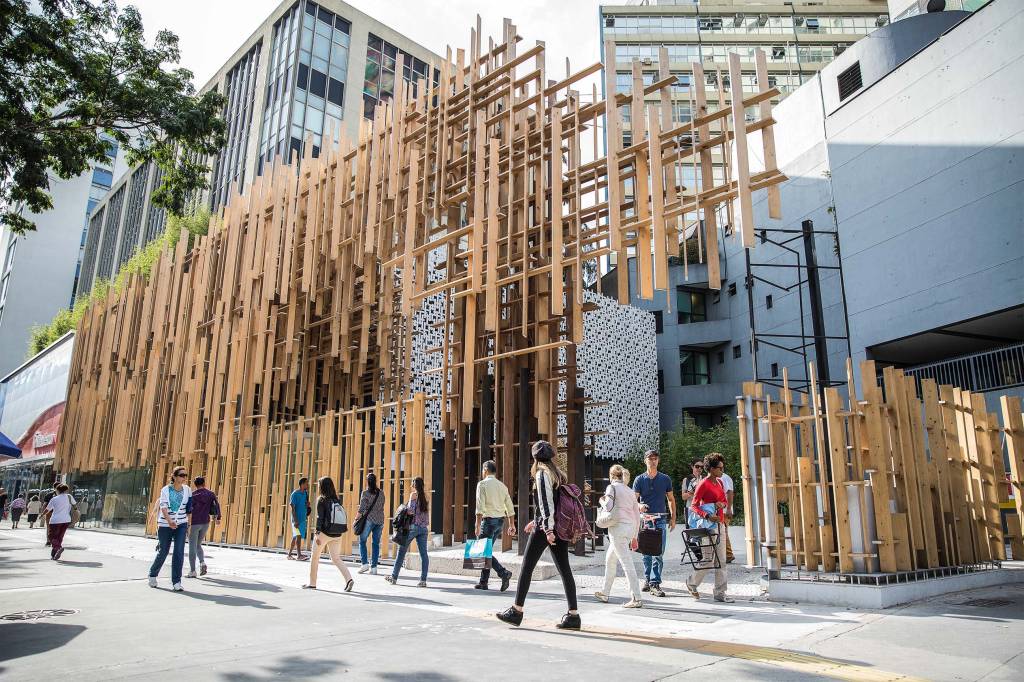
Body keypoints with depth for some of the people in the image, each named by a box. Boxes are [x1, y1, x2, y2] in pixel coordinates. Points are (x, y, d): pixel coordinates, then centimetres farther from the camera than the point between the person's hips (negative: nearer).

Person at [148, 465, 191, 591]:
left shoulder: (187, 490, 2)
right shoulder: (165, 490, -7)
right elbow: (163, 507, -18)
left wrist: (188, 524, 16)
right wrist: (169, 520, -34)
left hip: (181, 524, 2)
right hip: (165, 525, -2)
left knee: (179, 552, -10)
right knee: (163, 552, 8)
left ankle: (176, 582, -4)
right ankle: (152, 575, 35)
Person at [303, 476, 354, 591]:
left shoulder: (321, 500, -7)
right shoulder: (337, 500, 9)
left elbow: (319, 517, -13)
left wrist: (317, 533, -15)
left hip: (324, 533, -5)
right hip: (337, 534, 5)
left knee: (315, 557, 13)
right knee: (336, 558, 8)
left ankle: (312, 583, 20)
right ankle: (349, 579, -10)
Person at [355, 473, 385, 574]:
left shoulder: (365, 493, -7)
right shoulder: (381, 493, 7)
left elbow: (361, 509, -8)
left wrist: (356, 519, 2)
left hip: (369, 519, -4)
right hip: (380, 520, 4)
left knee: (362, 540, 10)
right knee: (376, 543, 6)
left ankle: (364, 563, -1)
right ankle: (373, 567, 5)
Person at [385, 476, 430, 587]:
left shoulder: (413, 494, -6)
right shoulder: (426, 496, 10)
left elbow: (411, 511, -12)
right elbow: (427, 512, 11)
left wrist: (403, 511, 3)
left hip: (413, 526, -5)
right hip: (423, 527, 5)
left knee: (402, 551, 9)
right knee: (423, 553, 0)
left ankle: (394, 577, 18)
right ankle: (423, 580, -5)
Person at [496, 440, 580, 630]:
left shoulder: (542, 474, -7)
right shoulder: (558, 474, 16)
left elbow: (546, 503, -16)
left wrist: (548, 529, -20)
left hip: (545, 528, -8)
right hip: (560, 528, 8)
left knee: (527, 567, 1)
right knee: (564, 569, 5)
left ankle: (517, 611, 7)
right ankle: (573, 615, 3)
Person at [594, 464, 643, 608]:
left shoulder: (612, 487, -2)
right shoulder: (630, 491, 18)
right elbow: (637, 515, 17)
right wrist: (634, 537, 22)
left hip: (618, 527, -8)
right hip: (630, 528, 8)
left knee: (627, 563, -9)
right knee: (610, 558, 21)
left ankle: (636, 598, -11)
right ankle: (605, 593, 29)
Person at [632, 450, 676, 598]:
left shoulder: (665, 479, 7)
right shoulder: (640, 479, 4)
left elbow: (671, 499, 15)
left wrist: (673, 518, 10)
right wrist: (639, 506, -23)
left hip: (660, 519, 0)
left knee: (659, 553, -7)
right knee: (646, 553, 8)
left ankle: (655, 583, -5)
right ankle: (648, 580, 22)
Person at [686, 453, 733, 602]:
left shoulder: (719, 482, 12)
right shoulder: (704, 484, -12)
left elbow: (726, 501, 20)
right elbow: (693, 505, -15)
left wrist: (722, 504, -4)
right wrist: (707, 516, -28)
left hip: (720, 524, 8)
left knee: (721, 560, 6)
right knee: (708, 560, -3)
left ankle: (720, 593, 11)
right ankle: (692, 583, 20)